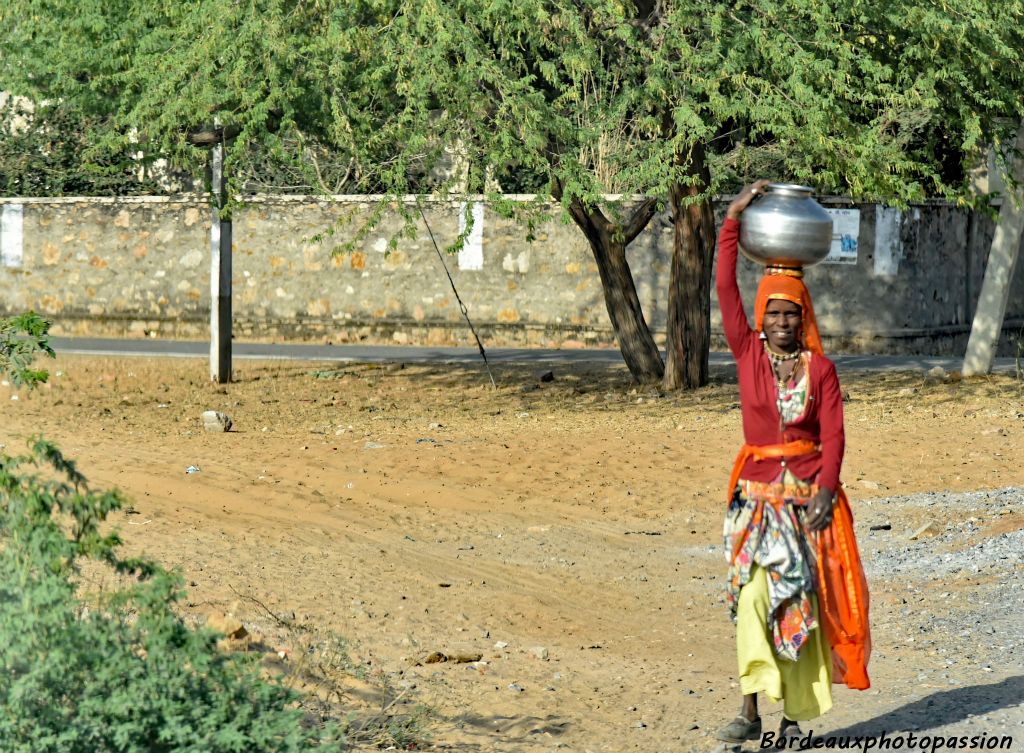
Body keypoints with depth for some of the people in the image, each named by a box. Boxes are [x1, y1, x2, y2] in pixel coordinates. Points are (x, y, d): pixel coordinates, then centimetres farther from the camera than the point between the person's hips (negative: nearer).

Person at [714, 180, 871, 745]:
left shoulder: (820, 369, 3)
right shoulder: (748, 353, 3)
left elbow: (832, 435, -1)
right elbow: (725, 289, -5)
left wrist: (826, 488, -15)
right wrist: (733, 220, -9)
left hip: (809, 492, 1)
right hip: (758, 491, -1)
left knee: (801, 600, 2)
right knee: (752, 595, -13)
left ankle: (794, 715, 9)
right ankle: (750, 711, -17)